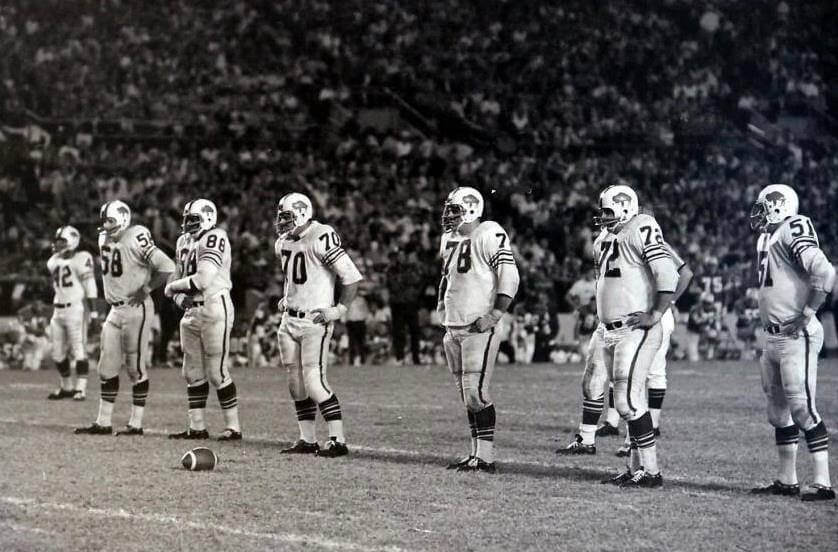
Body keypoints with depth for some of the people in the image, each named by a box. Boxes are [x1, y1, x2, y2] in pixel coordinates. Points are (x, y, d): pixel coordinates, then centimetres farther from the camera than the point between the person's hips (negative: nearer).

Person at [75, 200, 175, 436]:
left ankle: (136, 424, 5)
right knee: (107, 368, 9)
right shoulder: (104, 239, 9)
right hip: (115, 310, 8)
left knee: (136, 368, -1)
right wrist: (112, 294, 15)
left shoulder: (136, 239, -16)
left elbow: (167, 267, -20)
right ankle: (103, 423, 15)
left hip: (136, 310, -8)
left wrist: (146, 289, -14)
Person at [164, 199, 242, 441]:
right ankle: (197, 427, 17)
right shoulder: (185, 241, 13)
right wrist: (179, 296, -2)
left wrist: (173, 287, -7)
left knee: (217, 372, -6)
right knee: (193, 373, 11)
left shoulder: (214, 239, -14)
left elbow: (203, 280, -21)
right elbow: (179, 274, 20)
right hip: (191, 311, 9)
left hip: (214, 309, -9)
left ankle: (233, 427, 1)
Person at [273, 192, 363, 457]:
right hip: (289, 319, 8)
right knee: (296, 382, 10)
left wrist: (340, 309, -14)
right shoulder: (283, 242, 10)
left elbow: (352, 277, -16)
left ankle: (338, 440, -8)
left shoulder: (322, 238, -17)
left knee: (314, 381, -13)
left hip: (314, 321, -8)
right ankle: (307, 440, 18)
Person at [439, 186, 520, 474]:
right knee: (466, 394, 10)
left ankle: (486, 457, -6)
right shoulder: (450, 239, 15)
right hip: (453, 329, 8)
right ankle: (476, 453, 15)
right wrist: (443, 302, 19)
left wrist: (493, 315, -19)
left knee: (476, 393, -11)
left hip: (479, 328, -8)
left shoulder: (489, 235, -11)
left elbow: (510, 278, -15)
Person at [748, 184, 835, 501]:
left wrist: (806, 315, -18)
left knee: (802, 407, -11)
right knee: (778, 409, 14)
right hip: (773, 338, 10)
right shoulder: (768, 238, 16)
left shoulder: (792, 231, -12)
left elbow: (824, 273, -22)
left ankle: (823, 484, -8)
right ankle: (787, 481, 22)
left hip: (796, 336, -10)